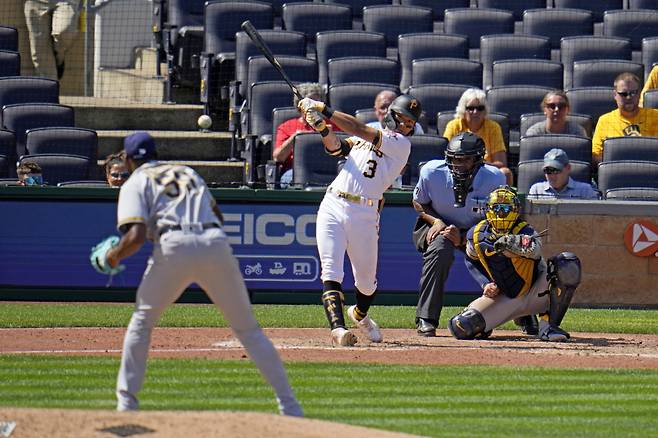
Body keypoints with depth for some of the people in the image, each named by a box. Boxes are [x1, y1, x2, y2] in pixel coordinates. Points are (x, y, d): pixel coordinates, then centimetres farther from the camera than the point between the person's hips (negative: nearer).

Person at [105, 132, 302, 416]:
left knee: (142, 320, 17)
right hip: (217, 242, 4)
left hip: (175, 246, -4)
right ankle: (289, 406, 3)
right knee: (248, 327, 10)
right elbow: (216, 213, 34)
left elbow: (136, 237, 0)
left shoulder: (135, 183, 14)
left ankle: (126, 401, 10)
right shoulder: (188, 172, 30)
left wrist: (115, 255, 17)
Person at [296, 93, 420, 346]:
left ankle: (360, 314, 42)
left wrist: (325, 110, -8)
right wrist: (322, 127, -15)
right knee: (331, 273, -14)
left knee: (366, 281, 11)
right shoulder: (365, 138, 17)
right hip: (332, 206, 2)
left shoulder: (401, 144, 1)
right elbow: (335, 147, 5)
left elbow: (361, 131, -8)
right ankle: (338, 329, -23)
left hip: (365, 214, -2)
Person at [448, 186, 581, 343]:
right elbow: (471, 261, 14)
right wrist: (486, 284, -2)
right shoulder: (477, 235, -6)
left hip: (535, 294, -2)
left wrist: (510, 242, -62)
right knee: (461, 327, -19)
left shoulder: (524, 231, -20)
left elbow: (535, 250, -44)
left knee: (568, 264, -30)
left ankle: (549, 326, -22)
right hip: (504, 299, 2)